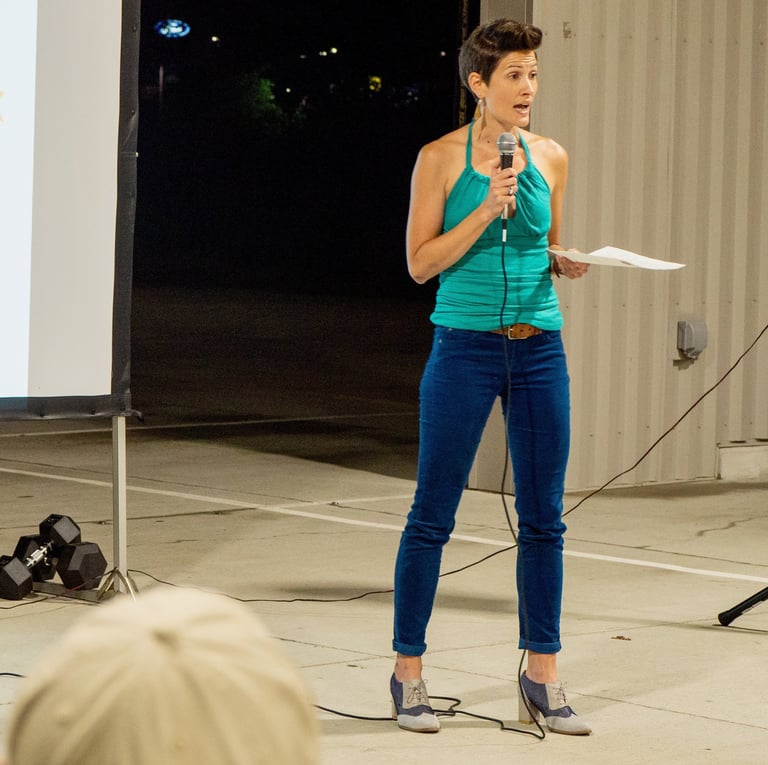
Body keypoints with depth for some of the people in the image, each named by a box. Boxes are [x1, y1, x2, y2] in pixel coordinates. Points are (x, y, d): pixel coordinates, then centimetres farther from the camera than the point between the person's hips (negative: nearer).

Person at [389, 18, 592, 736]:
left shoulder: (550, 158, 9)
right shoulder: (441, 158, -3)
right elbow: (421, 263, -6)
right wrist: (486, 210, -16)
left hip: (539, 348, 4)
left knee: (543, 519, 6)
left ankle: (542, 677, 15)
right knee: (432, 515, 1)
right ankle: (408, 674, 11)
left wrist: (566, 262, -2)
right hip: (465, 347, -4)